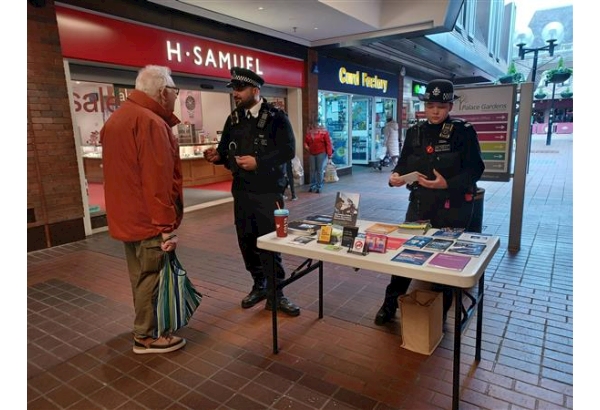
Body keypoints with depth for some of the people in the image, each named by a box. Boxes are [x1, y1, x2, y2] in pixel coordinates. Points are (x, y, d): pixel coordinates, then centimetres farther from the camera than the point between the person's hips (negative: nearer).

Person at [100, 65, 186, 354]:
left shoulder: (118, 118, 14)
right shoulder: (151, 123, -19)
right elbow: (158, 183, -24)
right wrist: (166, 227, -21)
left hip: (126, 216, 10)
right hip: (148, 219, -10)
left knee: (141, 276, 20)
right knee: (151, 278, 3)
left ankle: (144, 327, 35)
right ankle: (146, 337, 17)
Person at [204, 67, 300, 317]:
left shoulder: (276, 117, -6)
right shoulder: (233, 119, 11)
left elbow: (288, 151, -14)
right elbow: (225, 149, 13)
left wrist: (258, 162, -23)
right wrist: (217, 155, -10)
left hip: (269, 192, -6)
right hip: (241, 191, 6)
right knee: (246, 241, 11)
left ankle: (275, 294, 11)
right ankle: (259, 285, 30)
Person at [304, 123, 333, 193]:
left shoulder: (324, 131, -9)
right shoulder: (309, 131, 6)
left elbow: (328, 143, -10)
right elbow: (305, 141, 18)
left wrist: (329, 154, -13)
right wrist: (306, 146, -4)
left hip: (321, 154, -4)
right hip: (311, 154, 4)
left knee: (320, 170, 0)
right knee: (312, 170, 8)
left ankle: (319, 187, 7)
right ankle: (312, 186, 18)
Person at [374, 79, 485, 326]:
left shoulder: (464, 132, -5)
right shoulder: (414, 132, 7)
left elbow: (474, 169, -11)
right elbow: (403, 164, 7)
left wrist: (447, 184, -27)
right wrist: (395, 176, -16)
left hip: (453, 208, -3)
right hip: (419, 205, 3)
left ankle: (440, 313, 27)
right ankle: (390, 304, 22)